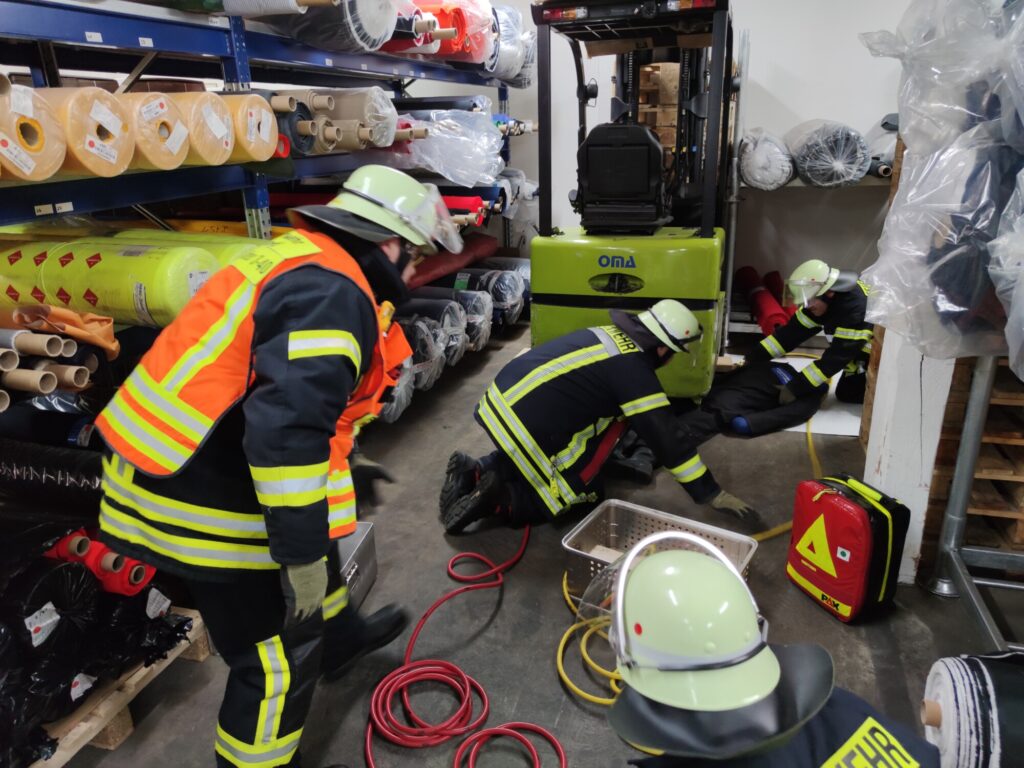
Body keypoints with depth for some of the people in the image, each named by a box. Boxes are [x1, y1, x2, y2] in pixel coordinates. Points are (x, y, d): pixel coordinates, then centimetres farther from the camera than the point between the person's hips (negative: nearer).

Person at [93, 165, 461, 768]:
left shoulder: (304, 260, 10)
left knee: (317, 532, 32)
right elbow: (287, 429, -32)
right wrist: (302, 556, -24)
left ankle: (339, 635, 58)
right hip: (207, 498, -11)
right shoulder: (332, 294, -22)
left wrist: (340, 466, 29)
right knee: (281, 655, 7)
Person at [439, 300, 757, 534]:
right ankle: (499, 499, -5)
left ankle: (476, 472, 13)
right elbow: (667, 441, -8)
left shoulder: (612, 335, 12)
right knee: (582, 494, 9)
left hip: (502, 398, 8)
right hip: (526, 425, -8)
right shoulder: (635, 374, -12)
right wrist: (711, 494, 2)